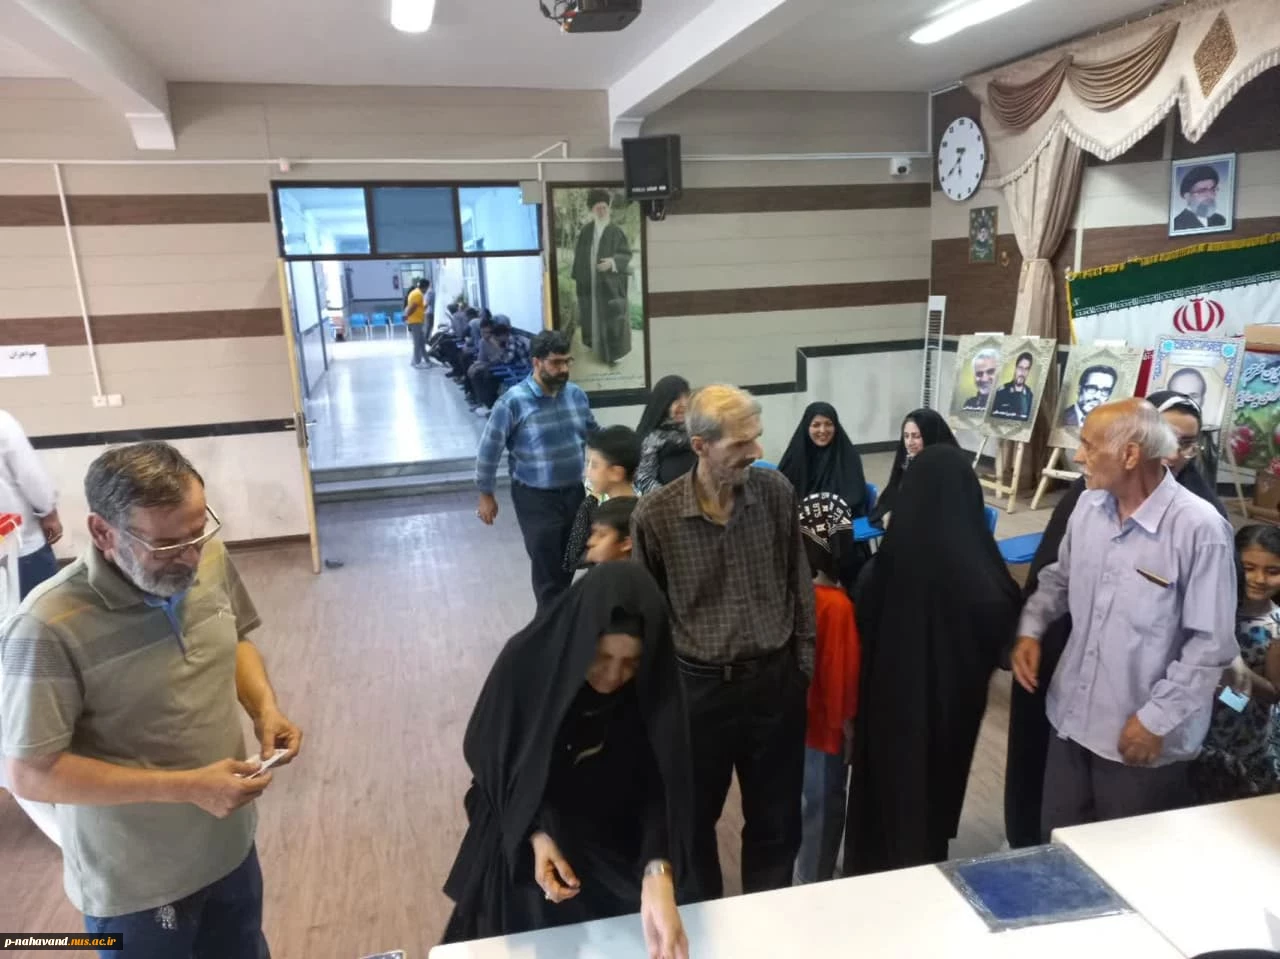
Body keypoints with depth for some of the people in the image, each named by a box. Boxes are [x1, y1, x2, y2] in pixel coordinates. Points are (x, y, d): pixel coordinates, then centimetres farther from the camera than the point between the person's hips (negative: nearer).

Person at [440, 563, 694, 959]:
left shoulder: (653, 690, -23)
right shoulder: (525, 663, -26)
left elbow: (661, 789, -24)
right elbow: (490, 760, -12)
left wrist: (657, 876, -40)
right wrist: (534, 834, -23)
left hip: (618, 856, 1)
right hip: (523, 848, -1)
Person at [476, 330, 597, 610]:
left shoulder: (576, 394, 0)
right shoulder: (513, 402, -16)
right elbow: (489, 450, -8)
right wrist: (486, 495, -4)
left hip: (574, 492, 5)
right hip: (535, 498, -5)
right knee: (547, 570, 3)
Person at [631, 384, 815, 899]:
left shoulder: (776, 491, -8)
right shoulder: (655, 514, -14)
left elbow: (799, 582, 3)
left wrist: (804, 660, 5)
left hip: (775, 680, 2)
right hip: (698, 688, -1)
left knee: (777, 818, 18)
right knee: (694, 819, 18)